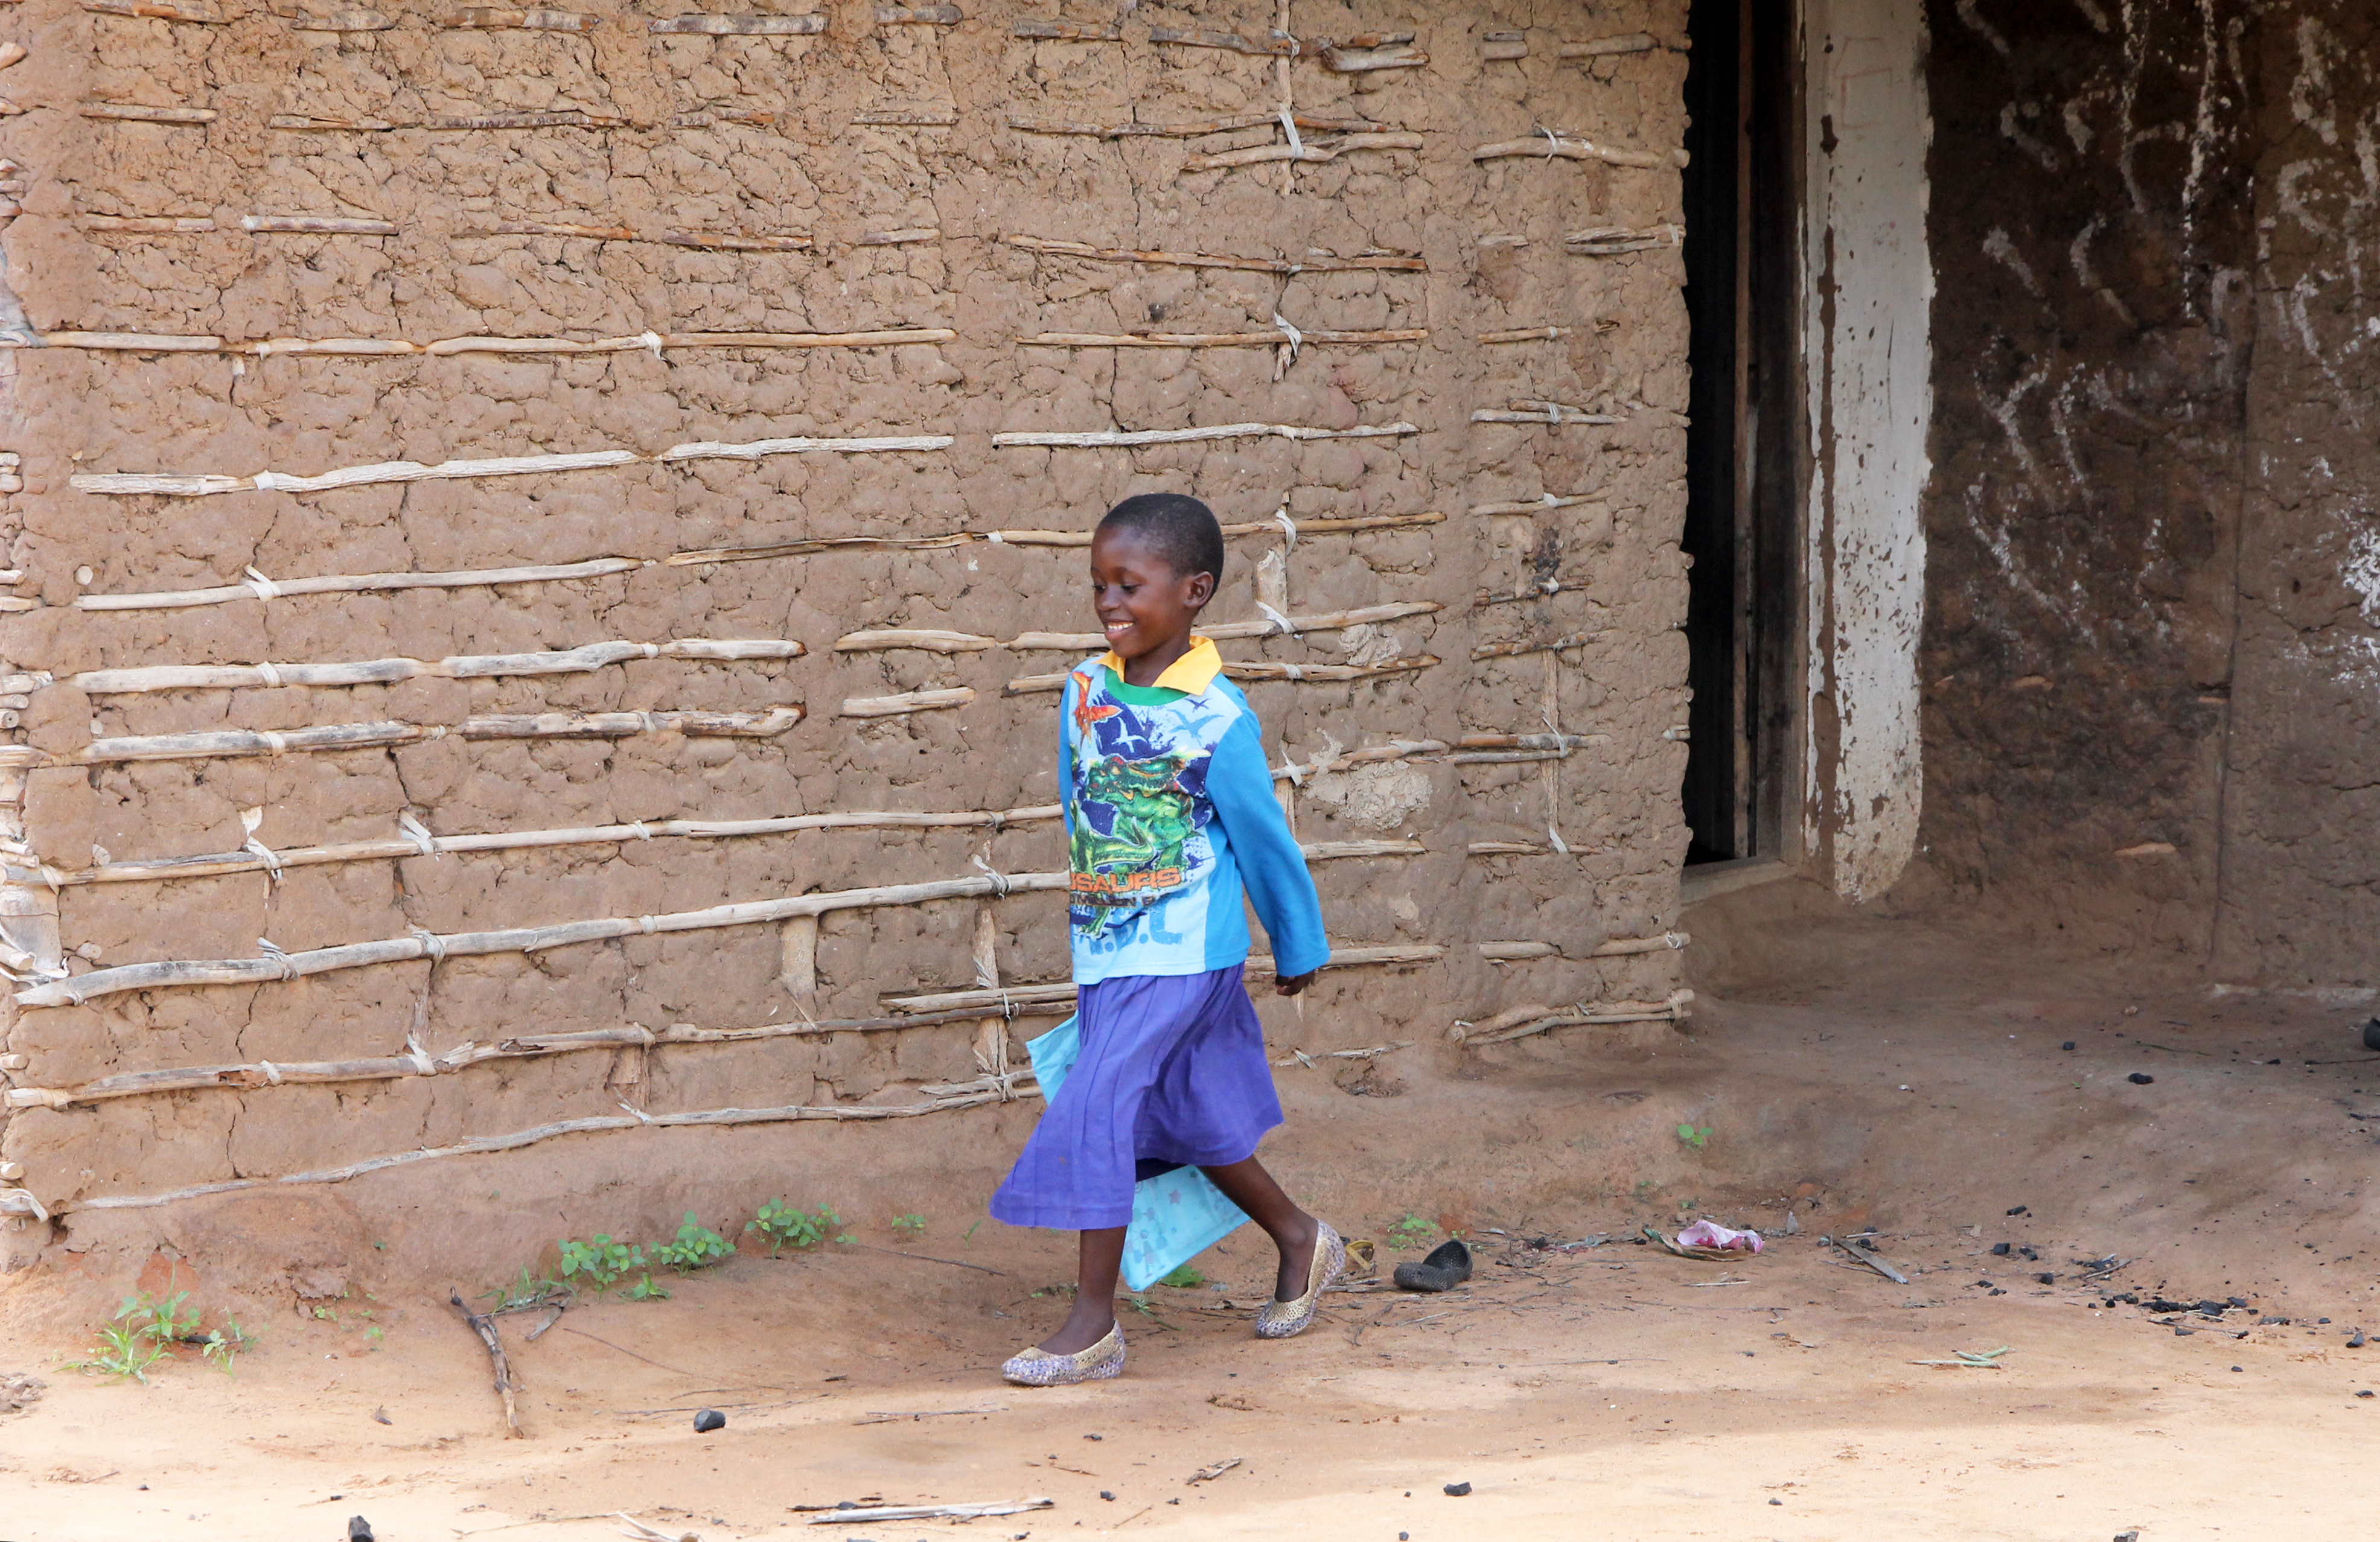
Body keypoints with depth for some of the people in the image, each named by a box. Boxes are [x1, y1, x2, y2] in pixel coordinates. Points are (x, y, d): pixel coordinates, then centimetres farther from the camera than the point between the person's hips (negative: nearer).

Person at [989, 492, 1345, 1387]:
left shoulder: (1215, 720, -16)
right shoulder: (1085, 690, 1)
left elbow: (1264, 841, -4)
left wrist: (1299, 948, 7)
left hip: (1183, 952, -7)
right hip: (1103, 951, 7)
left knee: (1096, 1104, -15)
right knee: (1189, 1112, 15)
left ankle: (1094, 1323, -9)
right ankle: (1302, 1244, 37)